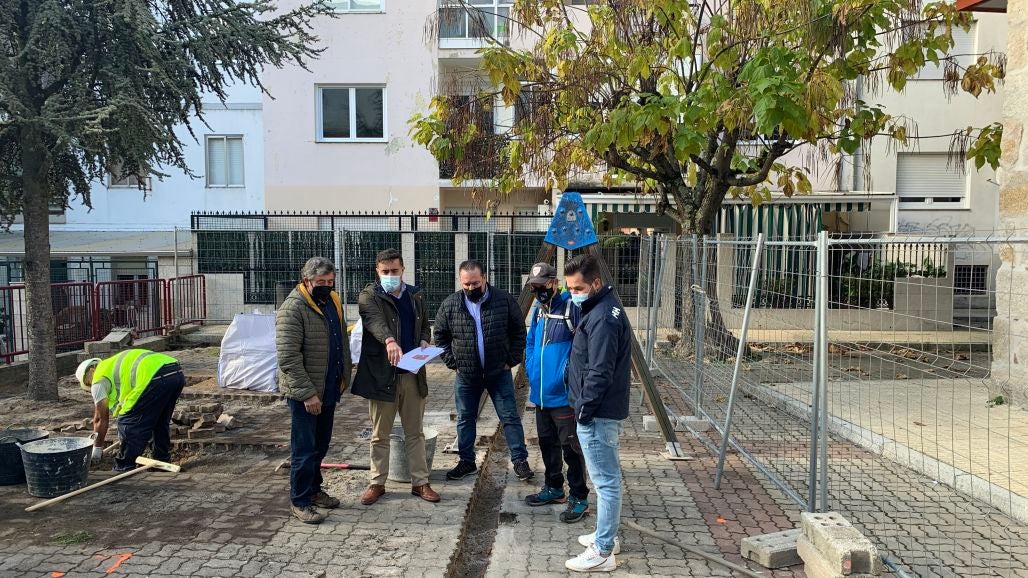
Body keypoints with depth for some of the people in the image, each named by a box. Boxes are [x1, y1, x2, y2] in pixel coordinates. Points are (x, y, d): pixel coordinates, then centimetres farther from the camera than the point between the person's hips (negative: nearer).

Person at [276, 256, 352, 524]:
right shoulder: (292, 309, -18)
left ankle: (313, 489, 33)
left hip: (328, 390, 8)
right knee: (305, 449, 1)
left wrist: (343, 379, 13)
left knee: (320, 445, 18)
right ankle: (300, 501, 14)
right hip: (305, 394, -8)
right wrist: (307, 393, -23)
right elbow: (288, 357, -22)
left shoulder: (333, 302, 8)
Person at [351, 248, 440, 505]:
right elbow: (375, 320, -27)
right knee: (380, 434, 9)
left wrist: (424, 341, -4)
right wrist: (390, 340, -48)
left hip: (413, 373, 4)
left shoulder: (415, 295, 10)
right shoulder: (369, 296, -6)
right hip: (381, 374, -4)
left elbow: (424, 325, 19)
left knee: (415, 433, 12)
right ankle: (377, 483, 22)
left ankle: (420, 482, 21)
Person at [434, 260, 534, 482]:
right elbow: (440, 337, 7)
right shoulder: (450, 305, -4)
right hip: (466, 376, 2)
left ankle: (520, 461, 13)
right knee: (465, 419, 12)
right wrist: (453, 363, -1)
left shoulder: (504, 300, -7)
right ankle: (466, 461, 27)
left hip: (499, 373, -2)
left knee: (510, 417, 3)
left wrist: (512, 360, -4)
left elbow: (519, 331, 1)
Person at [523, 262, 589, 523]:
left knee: (570, 447, 0)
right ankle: (554, 488, 35)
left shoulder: (571, 307, -15)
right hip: (541, 394, 8)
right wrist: (531, 373, 13)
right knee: (547, 443, 19)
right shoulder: (537, 309, 11)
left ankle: (579, 498, 13)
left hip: (563, 394, -8)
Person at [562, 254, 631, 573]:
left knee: (606, 480, -3)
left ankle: (602, 553, 5)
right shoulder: (603, 307, 13)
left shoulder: (601, 318, -20)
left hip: (598, 414, -11)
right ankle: (606, 536, 32)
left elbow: (599, 373, -23)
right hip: (605, 410, 11)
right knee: (607, 478, 19)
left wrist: (584, 411, -15)